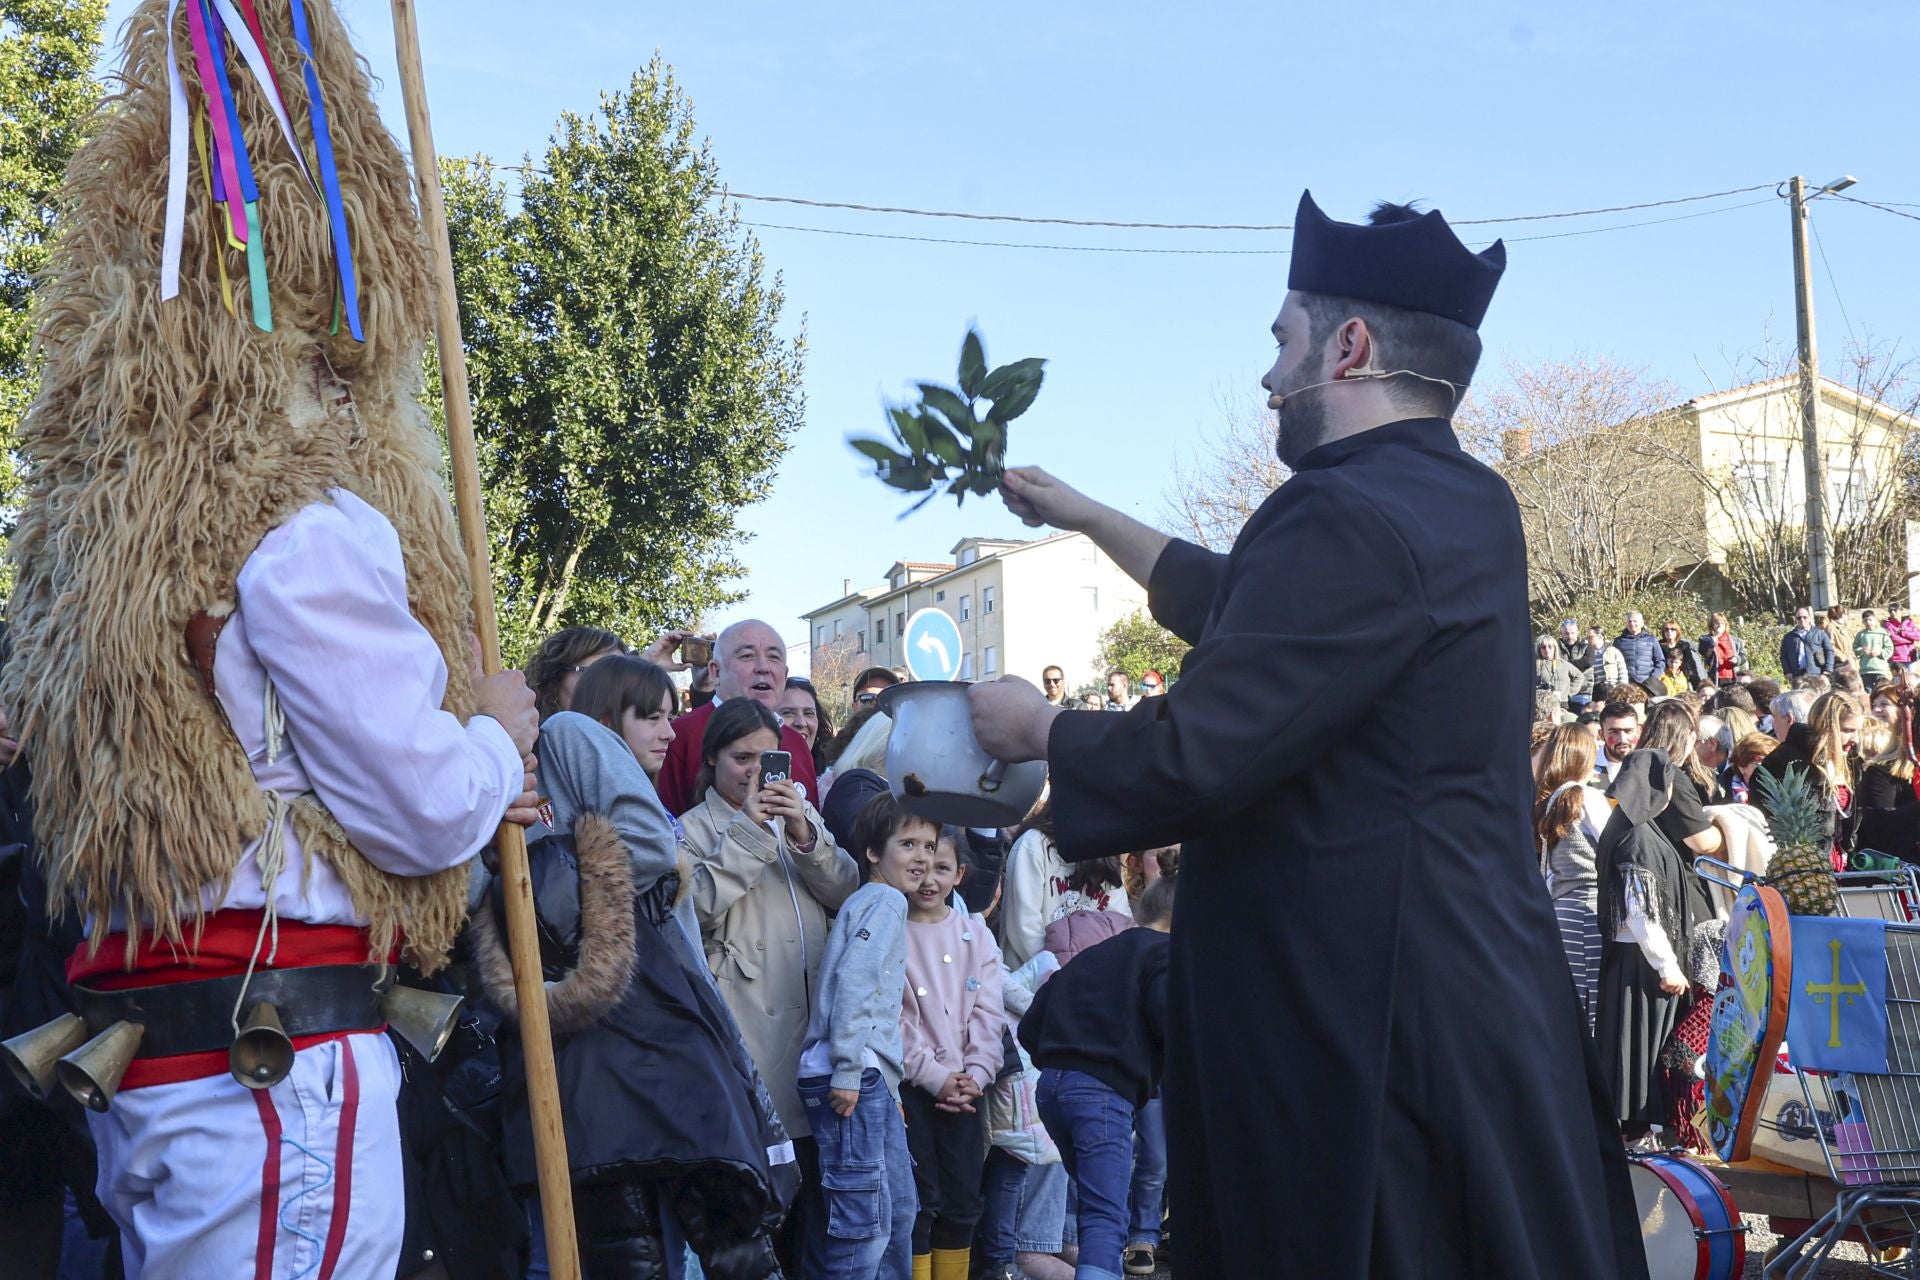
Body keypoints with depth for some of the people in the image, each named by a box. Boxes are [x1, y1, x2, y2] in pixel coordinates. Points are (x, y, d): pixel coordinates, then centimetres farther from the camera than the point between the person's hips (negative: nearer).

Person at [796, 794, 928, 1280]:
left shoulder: (878, 901, 21)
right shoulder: (886, 899, -7)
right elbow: (854, 981, -19)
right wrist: (849, 1071, -22)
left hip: (870, 1079, 10)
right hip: (856, 1077, -10)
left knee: (899, 1208, 16)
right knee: (866, 1217, -11)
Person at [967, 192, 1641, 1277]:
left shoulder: (1350, 517, -21)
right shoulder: (1471, 505, 10)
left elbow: (1191, 759, -23)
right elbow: (1255, 614, 24)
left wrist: (1037, 729, -4)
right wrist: (1087, 517, 31)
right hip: (1488, 995, 9)